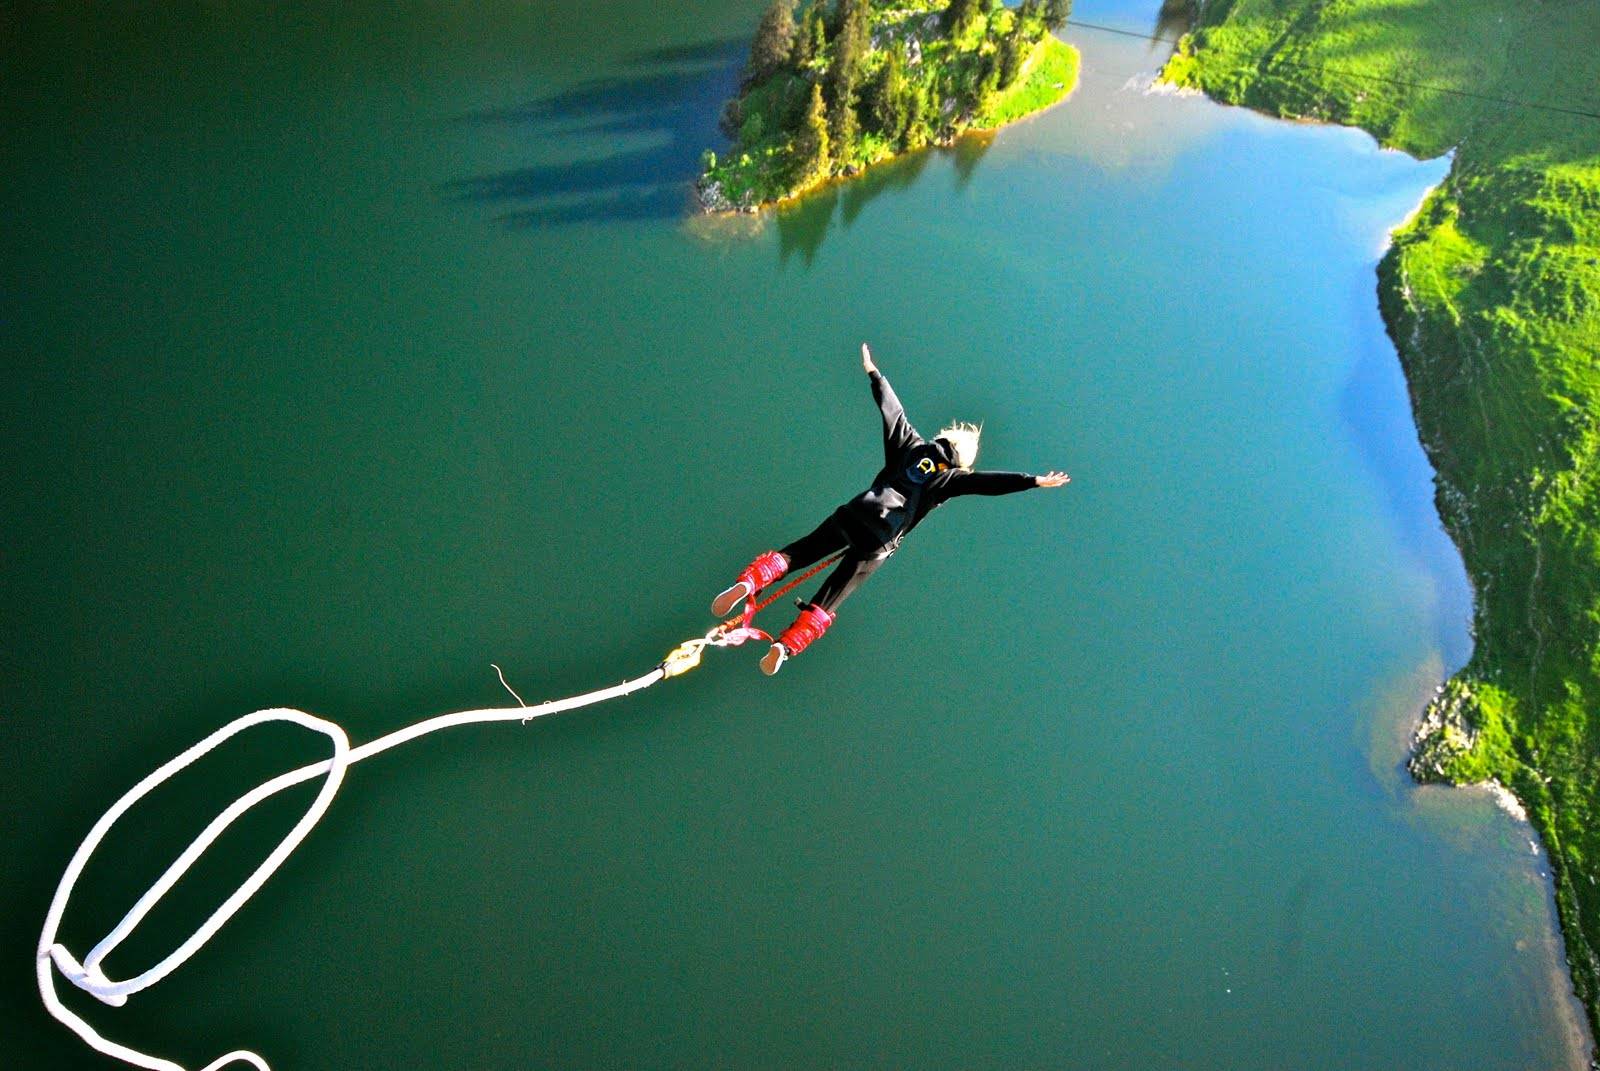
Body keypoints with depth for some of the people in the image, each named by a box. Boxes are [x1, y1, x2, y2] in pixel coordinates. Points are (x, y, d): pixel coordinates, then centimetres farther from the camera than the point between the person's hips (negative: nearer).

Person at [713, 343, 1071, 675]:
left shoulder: (910, 444, 15)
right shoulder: (952, 478, 7)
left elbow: (891, 407, 21)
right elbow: (989, 482, -2)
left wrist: (873, 372, 32)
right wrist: (1035, 481, 0)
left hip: (854, 514, 2)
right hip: (882, 540, -2)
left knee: (797, 554, 9)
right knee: (828, 599, -1)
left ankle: (748, 582, -15)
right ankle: (787, 645, -16)